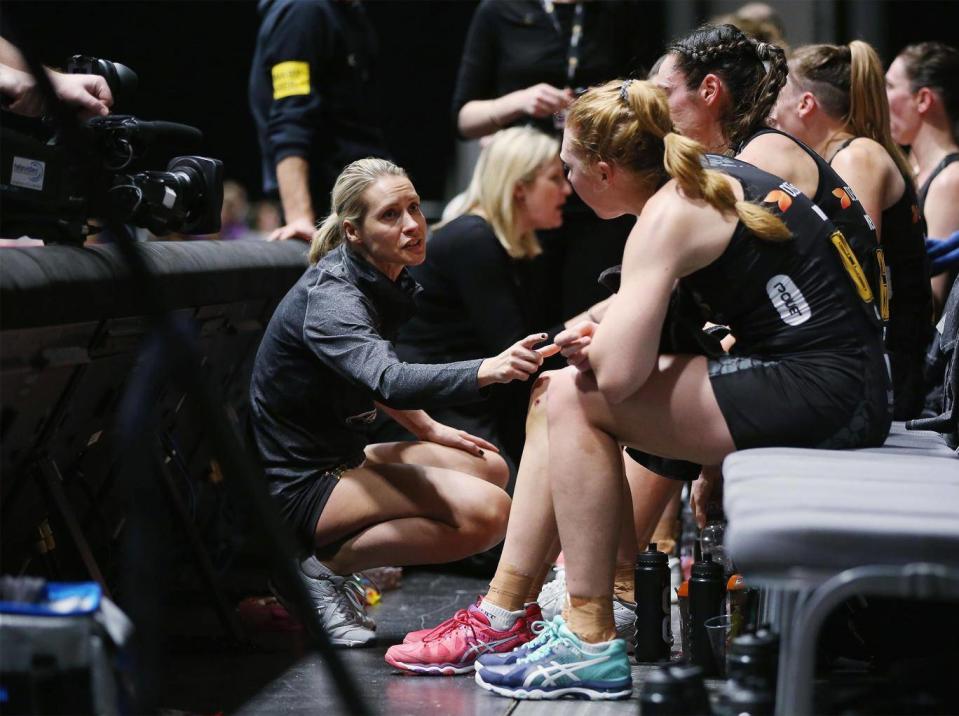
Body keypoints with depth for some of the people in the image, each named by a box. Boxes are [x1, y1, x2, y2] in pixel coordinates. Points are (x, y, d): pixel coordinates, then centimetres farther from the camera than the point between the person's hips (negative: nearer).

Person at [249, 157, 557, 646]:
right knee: (485, 513, -22)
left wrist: (429, 430, 12)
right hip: (296, 485, -10)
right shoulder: (329, 297, -22)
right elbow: (390, 382, -42)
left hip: (340, 460, 10)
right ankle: (323, 569, -11)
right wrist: (488, 371, -55)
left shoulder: (384, 283, 7)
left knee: (489, 469, 15)